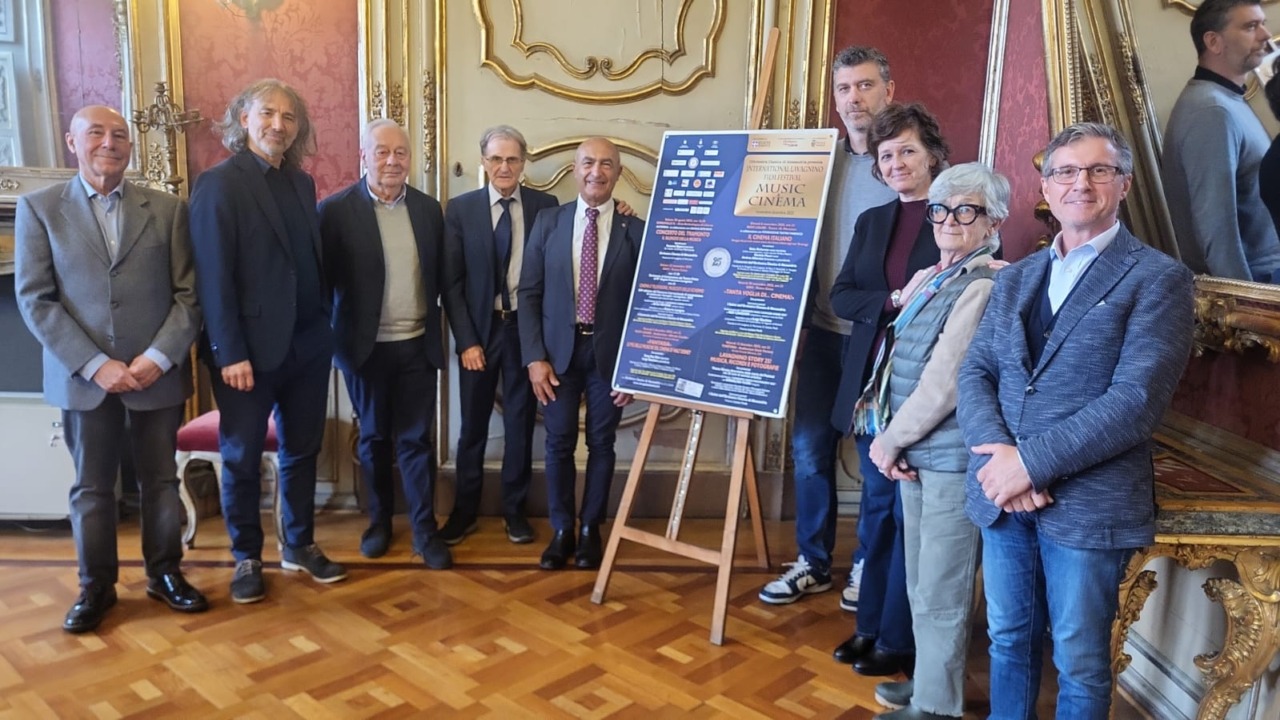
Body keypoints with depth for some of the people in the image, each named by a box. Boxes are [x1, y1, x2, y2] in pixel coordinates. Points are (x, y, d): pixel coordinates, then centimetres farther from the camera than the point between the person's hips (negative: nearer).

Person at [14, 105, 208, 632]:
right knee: (91, 488, 10)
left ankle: (165, 574, 28)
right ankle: (96, 587, 25)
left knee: (161, 481, 11)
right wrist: (95, 365, -13)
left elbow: (189, 293, 0)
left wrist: (158, 357, -13)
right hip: (82, 377, -1)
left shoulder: (167, 209, 4)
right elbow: (35, 300, -4)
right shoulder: (39, 208, 2)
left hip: (157, 373, 1)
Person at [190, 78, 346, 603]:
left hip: (307, 345, 6)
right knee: (242, 458, 9)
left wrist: (324, 326, 6)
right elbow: (213, 276, -14)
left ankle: (300, 546, 30)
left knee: (301, 451, 15)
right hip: (250, 348, -6)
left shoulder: (301, 183, 10)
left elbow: (313, 262, 11)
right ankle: (247, 558, 24)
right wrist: (230, 353, -17)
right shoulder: (218, 184, -9)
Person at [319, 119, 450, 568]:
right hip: (366, 346, -1)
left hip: (417, 345, 2)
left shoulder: (429, 209, 4)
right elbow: (323, 279, -6)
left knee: (416, 439, 6)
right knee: (373, 438, 13)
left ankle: (425, 529, 14)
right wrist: (328, 338, -8)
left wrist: (437, 331, 4)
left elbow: (439, 277, 8)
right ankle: (380, 519, 30)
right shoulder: (336, 210, -7)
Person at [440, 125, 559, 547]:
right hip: (479, 329, 0)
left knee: (520, 423, 10)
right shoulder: (460, 209, -1)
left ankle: (515, 509, 24)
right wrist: (466, 341, -7)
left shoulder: (545, 206, 0)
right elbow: (451, 282, -3)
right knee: (473, 426, 9)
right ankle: (464, 511, 23)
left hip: (526, 327, 0)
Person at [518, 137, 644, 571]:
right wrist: (534, 357, -6)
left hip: (609, 352, -1)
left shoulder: (636, 231, -3)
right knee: (559, 443, 7)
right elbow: (529, 293, 2)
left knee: (601, 444, 9)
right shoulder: (548, 222, 2)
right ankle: (561, 531, 22)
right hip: (559, 349, 1)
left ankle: (590, 529, 25)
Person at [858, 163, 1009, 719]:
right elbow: (895, 361, 14)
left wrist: (891, 439, -11)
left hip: (951, 457, -9)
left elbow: (946, 381, -20)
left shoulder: (988, 285, -16)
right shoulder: (927, 280, 13)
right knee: (922, 583, 20)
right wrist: (888, 436, 1)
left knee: (941, 590, 3)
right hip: (916, 451, 9)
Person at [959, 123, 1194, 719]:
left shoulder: (1158, 278, -5)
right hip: (1002, 493, 5)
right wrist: (998, 454, -14)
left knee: (1080, 663, 10)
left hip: (1088, 503, -4)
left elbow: (1136, 400, -16)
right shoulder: (1014, 278, 12)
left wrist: (1034, 462, -20)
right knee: (1008, 640, 18)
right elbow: (974, 373, 4)